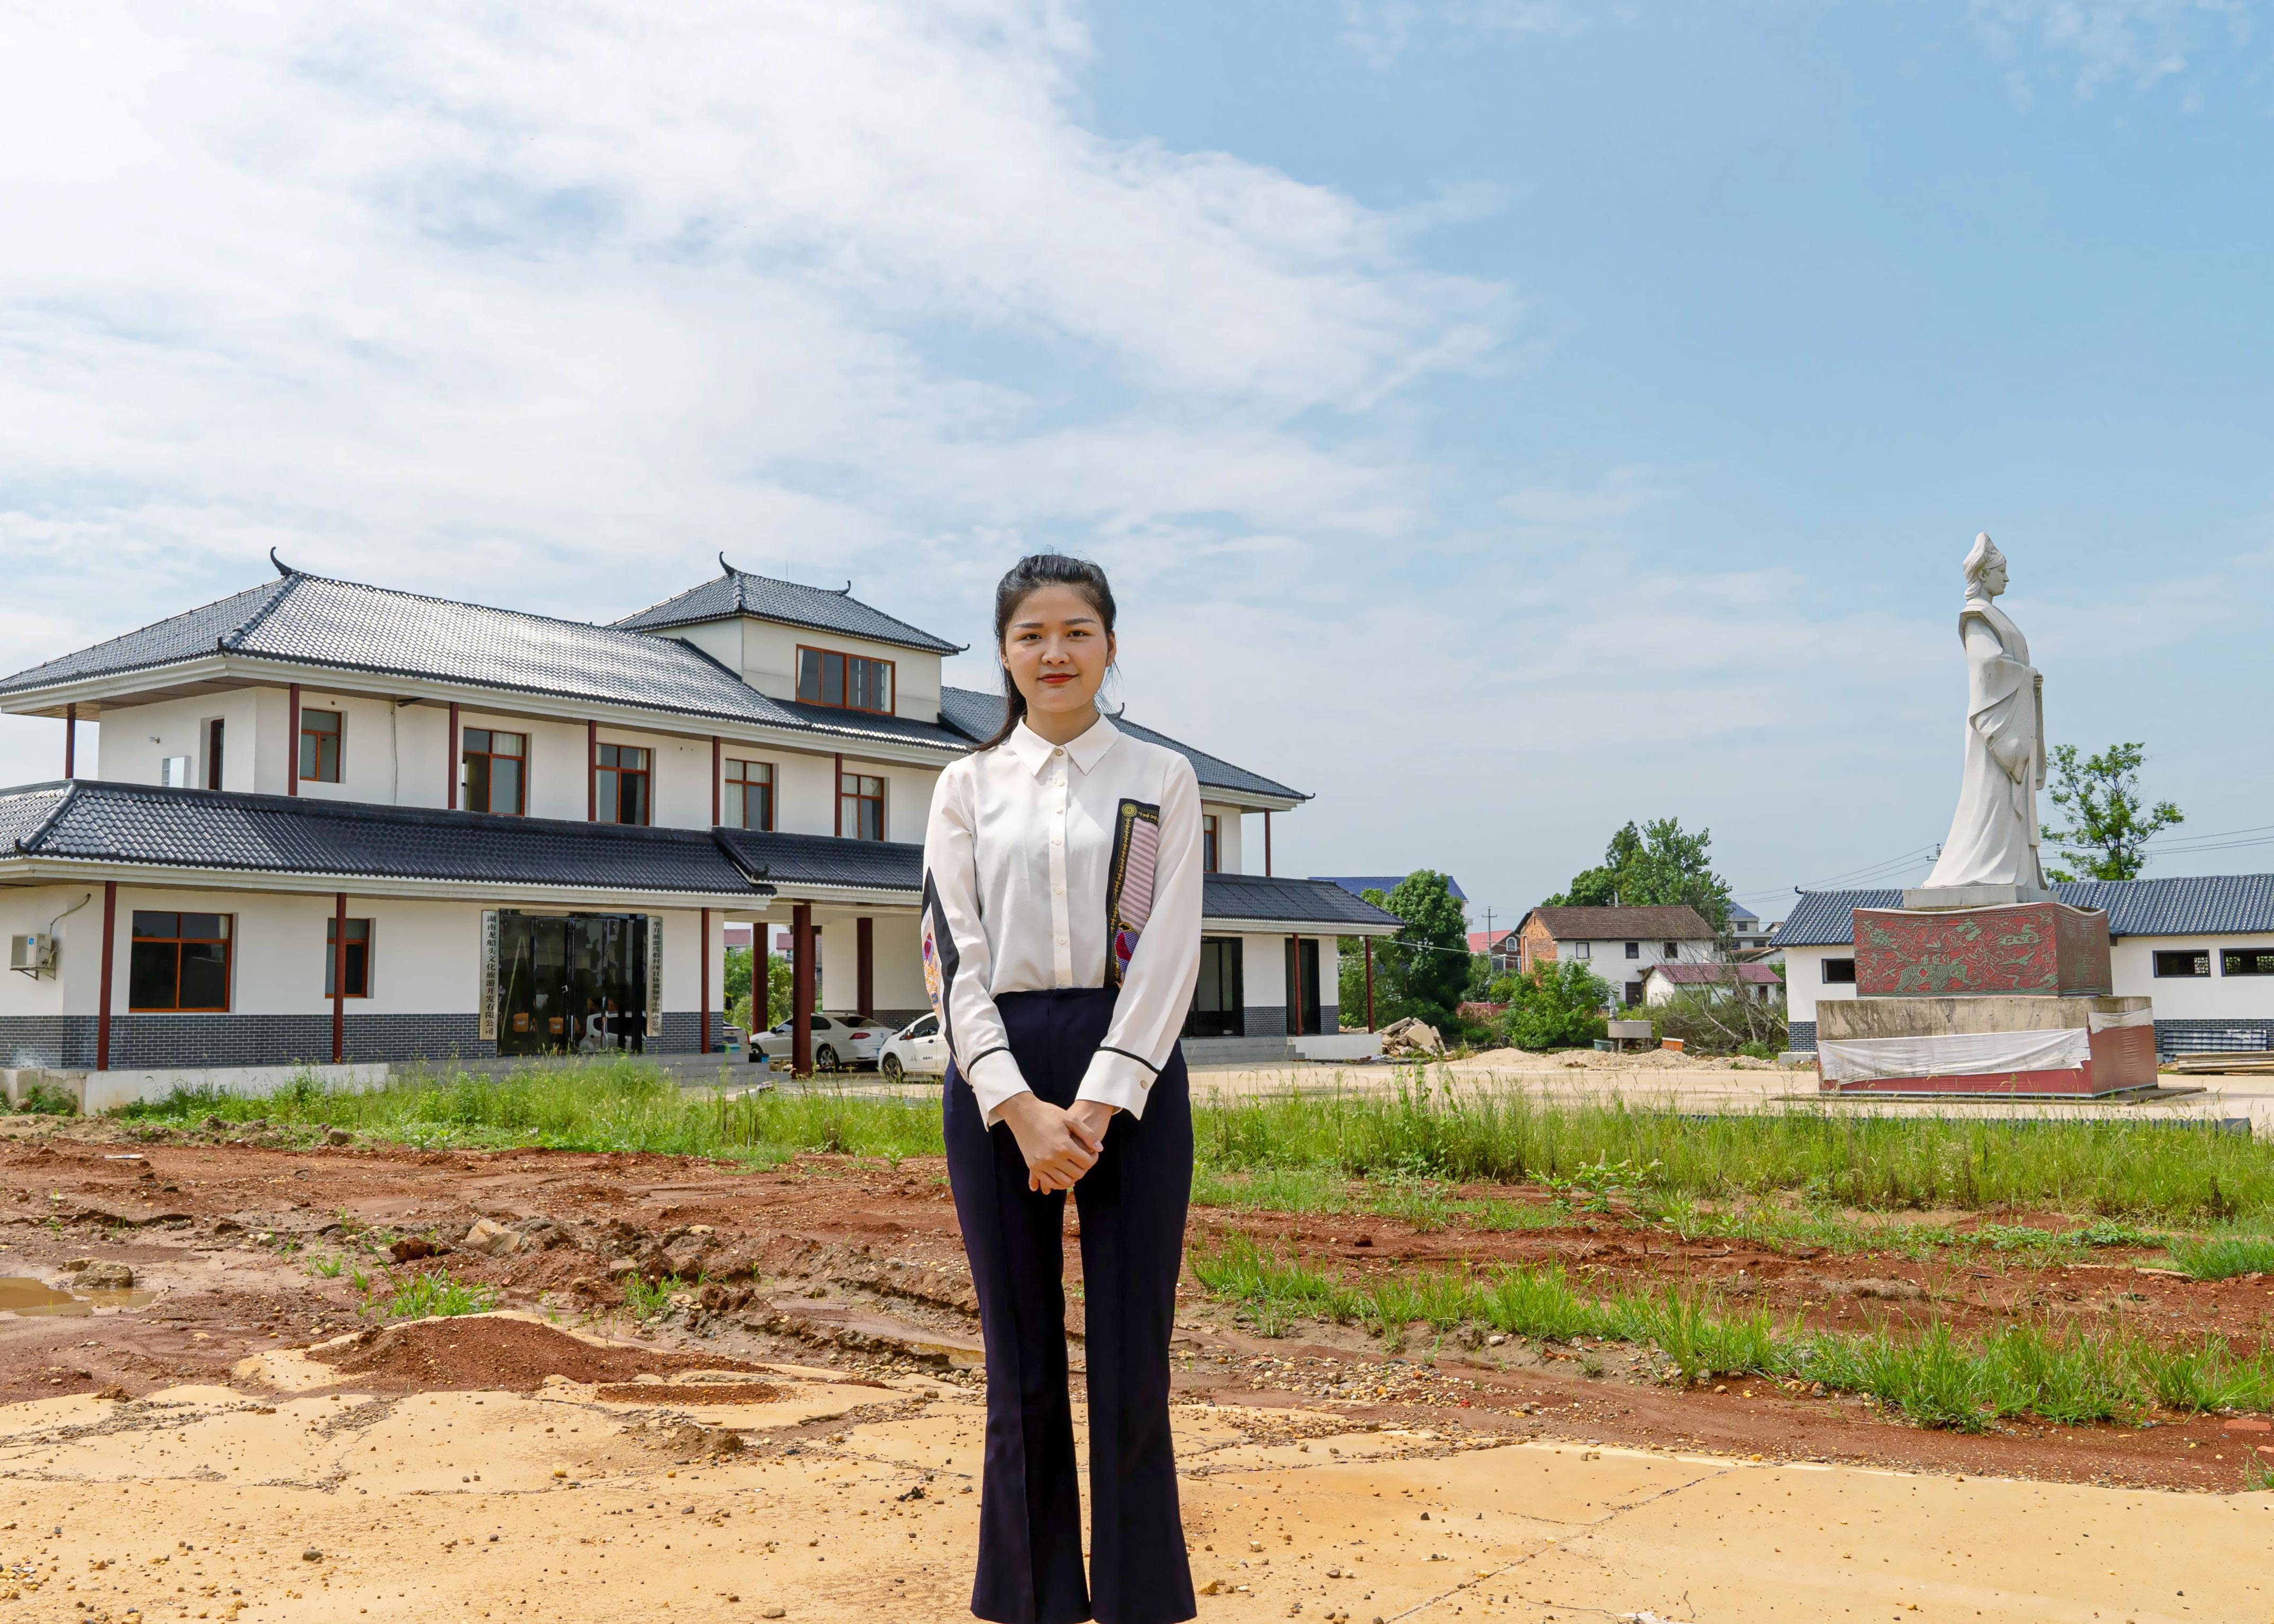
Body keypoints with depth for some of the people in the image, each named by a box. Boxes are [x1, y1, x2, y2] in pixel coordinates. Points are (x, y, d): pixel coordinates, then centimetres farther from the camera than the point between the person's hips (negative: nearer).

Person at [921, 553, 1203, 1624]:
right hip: (996, 1076, 1)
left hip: (1131, 1073, -1)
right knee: (1022, 1370, 7)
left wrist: (1099, 1102, -12)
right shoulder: (968, 787, 10)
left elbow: (1169, 950, -2)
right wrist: (1020, 1108, -11)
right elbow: (952, 954, 1)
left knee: (1131, 1363, 2)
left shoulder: (1161, 780, 7)